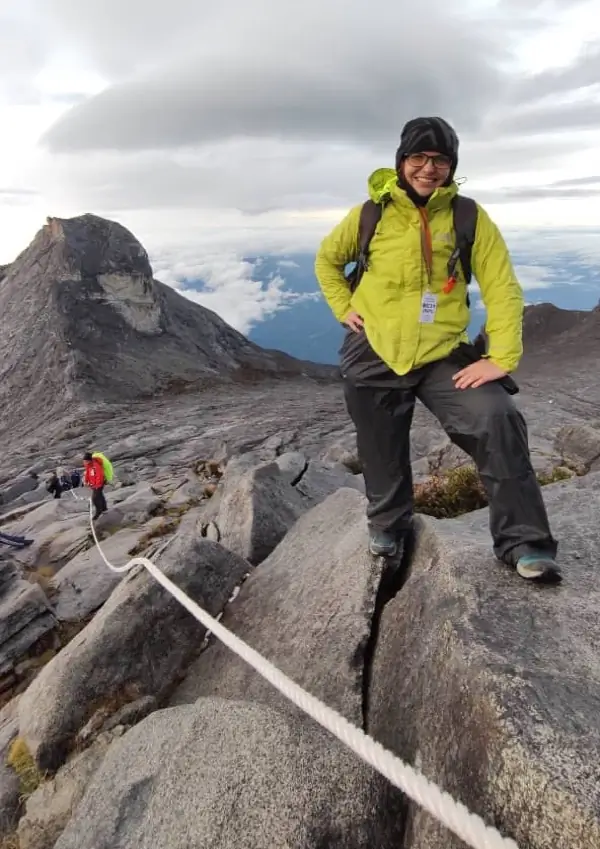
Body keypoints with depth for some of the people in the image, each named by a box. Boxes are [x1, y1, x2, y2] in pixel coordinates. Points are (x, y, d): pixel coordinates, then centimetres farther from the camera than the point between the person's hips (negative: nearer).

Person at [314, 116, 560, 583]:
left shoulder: (469, 216, -3)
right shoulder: (370, 213, -1)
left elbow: (502, 289, -5)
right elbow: (327, 260, 15)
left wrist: (502, 357, -14)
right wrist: (345, 308, 3)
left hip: (443, 352, -1)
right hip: (374, 353, 1)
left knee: (498, 423, -19)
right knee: (383, 453, 12)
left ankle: (525, 543, -5)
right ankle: (388, 524, 41)